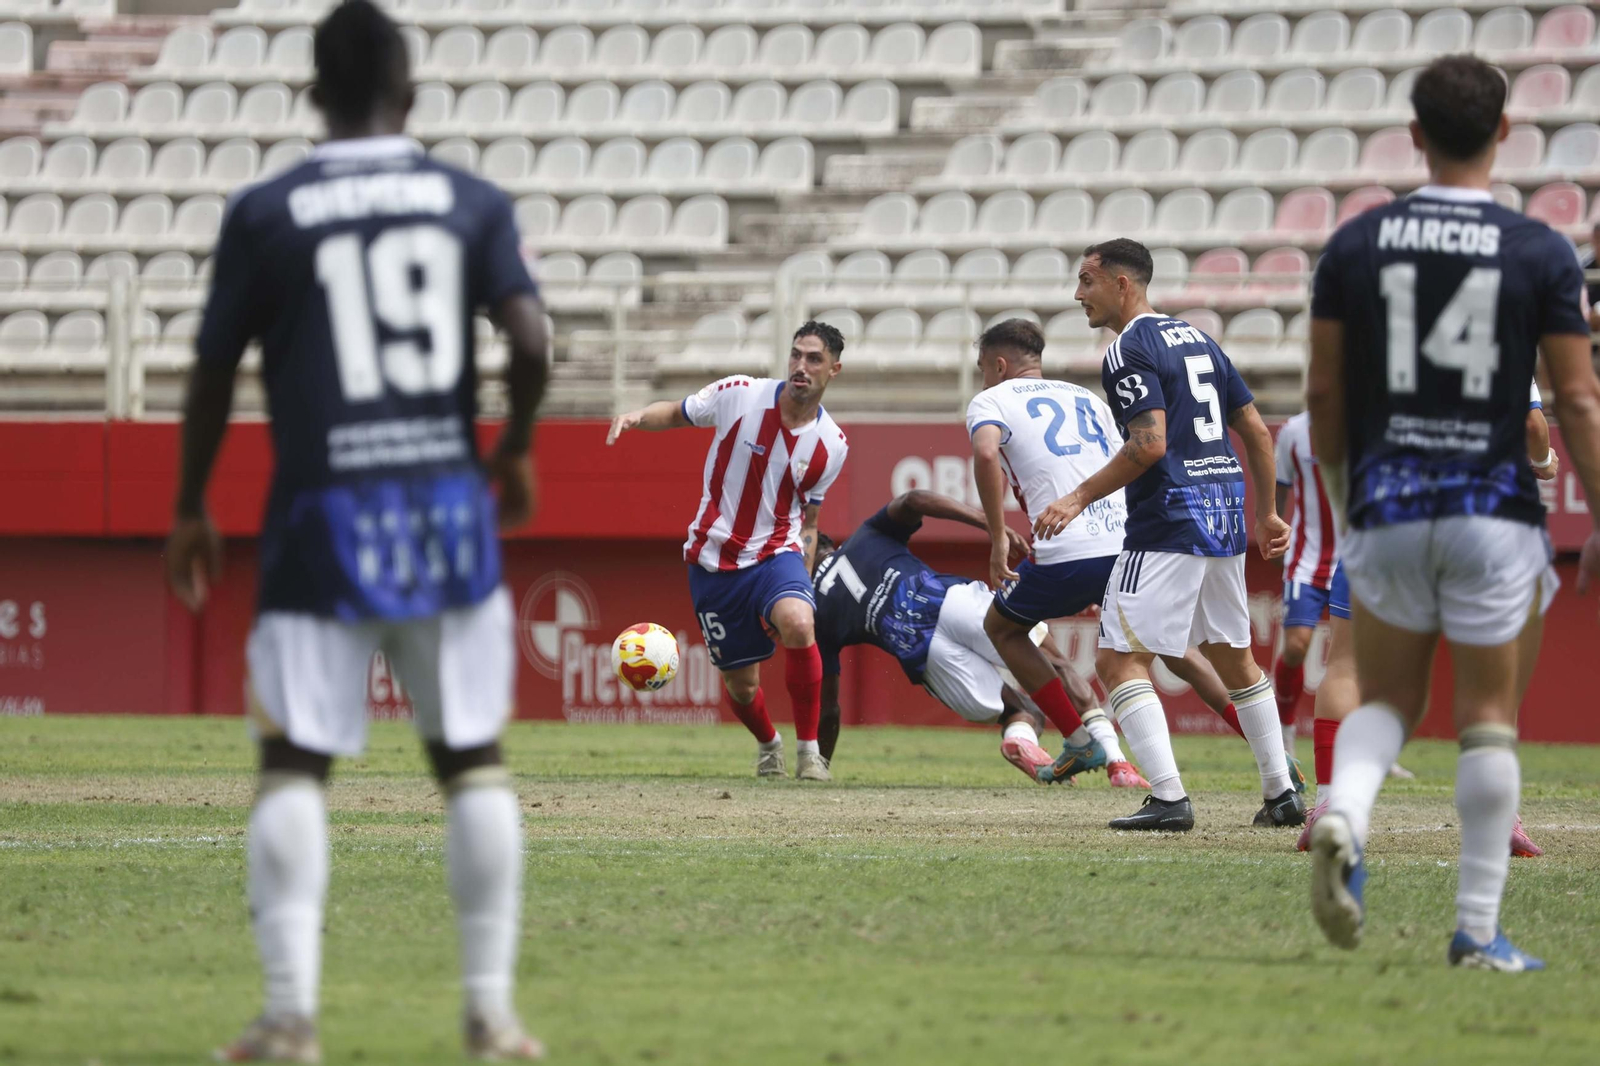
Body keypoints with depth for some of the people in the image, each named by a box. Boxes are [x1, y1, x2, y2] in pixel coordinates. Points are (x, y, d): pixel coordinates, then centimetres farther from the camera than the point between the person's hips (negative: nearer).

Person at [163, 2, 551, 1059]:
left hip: (323, 513, -2)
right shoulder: (472, 203, 4)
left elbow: (213, 373, 2)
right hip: (448, 504, 2)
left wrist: (191, 510, 15)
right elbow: (532, 341, -6)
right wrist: (515, 451, 12)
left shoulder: (267, 214, 1)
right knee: (474, 759, 9)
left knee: (294, 761, -1)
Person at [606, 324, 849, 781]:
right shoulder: (741, 395, -10)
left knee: (798, 624, -34)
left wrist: (804, 583, 4)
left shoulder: (831, 444, -3)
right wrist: (636, 416, -17)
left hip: (776, 553, 0)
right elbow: (676, 413, 4)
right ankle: (768, 745, 43)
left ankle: (810, 750, -19)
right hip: (714, 559, 0)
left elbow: (808, 518, 8)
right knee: (741, 684, 6)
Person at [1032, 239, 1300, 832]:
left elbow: (1150, 445, -21)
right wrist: (1266, 512, 26)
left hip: (1169, 520, -9)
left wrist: (1081, 498, -14)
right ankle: (1282, 794, 20)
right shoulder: (1197, 340, 17)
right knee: (1233, 657, 20)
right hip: (1225, 516, 9)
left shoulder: (1130, 351, -9)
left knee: (1119, 660, -8)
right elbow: (1257, 433, 18)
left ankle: (1169, 798, -19)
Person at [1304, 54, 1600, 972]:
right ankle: (1479, 930, 6)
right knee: (1490, 722, 6)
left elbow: (1324, 393, 5)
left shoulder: (1356, 244, 1)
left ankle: (1345, 817, -16)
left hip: (1386, 507, 2)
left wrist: (1342, 496, 20)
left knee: (1386, 702, 15)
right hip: (1495, 511, -2)